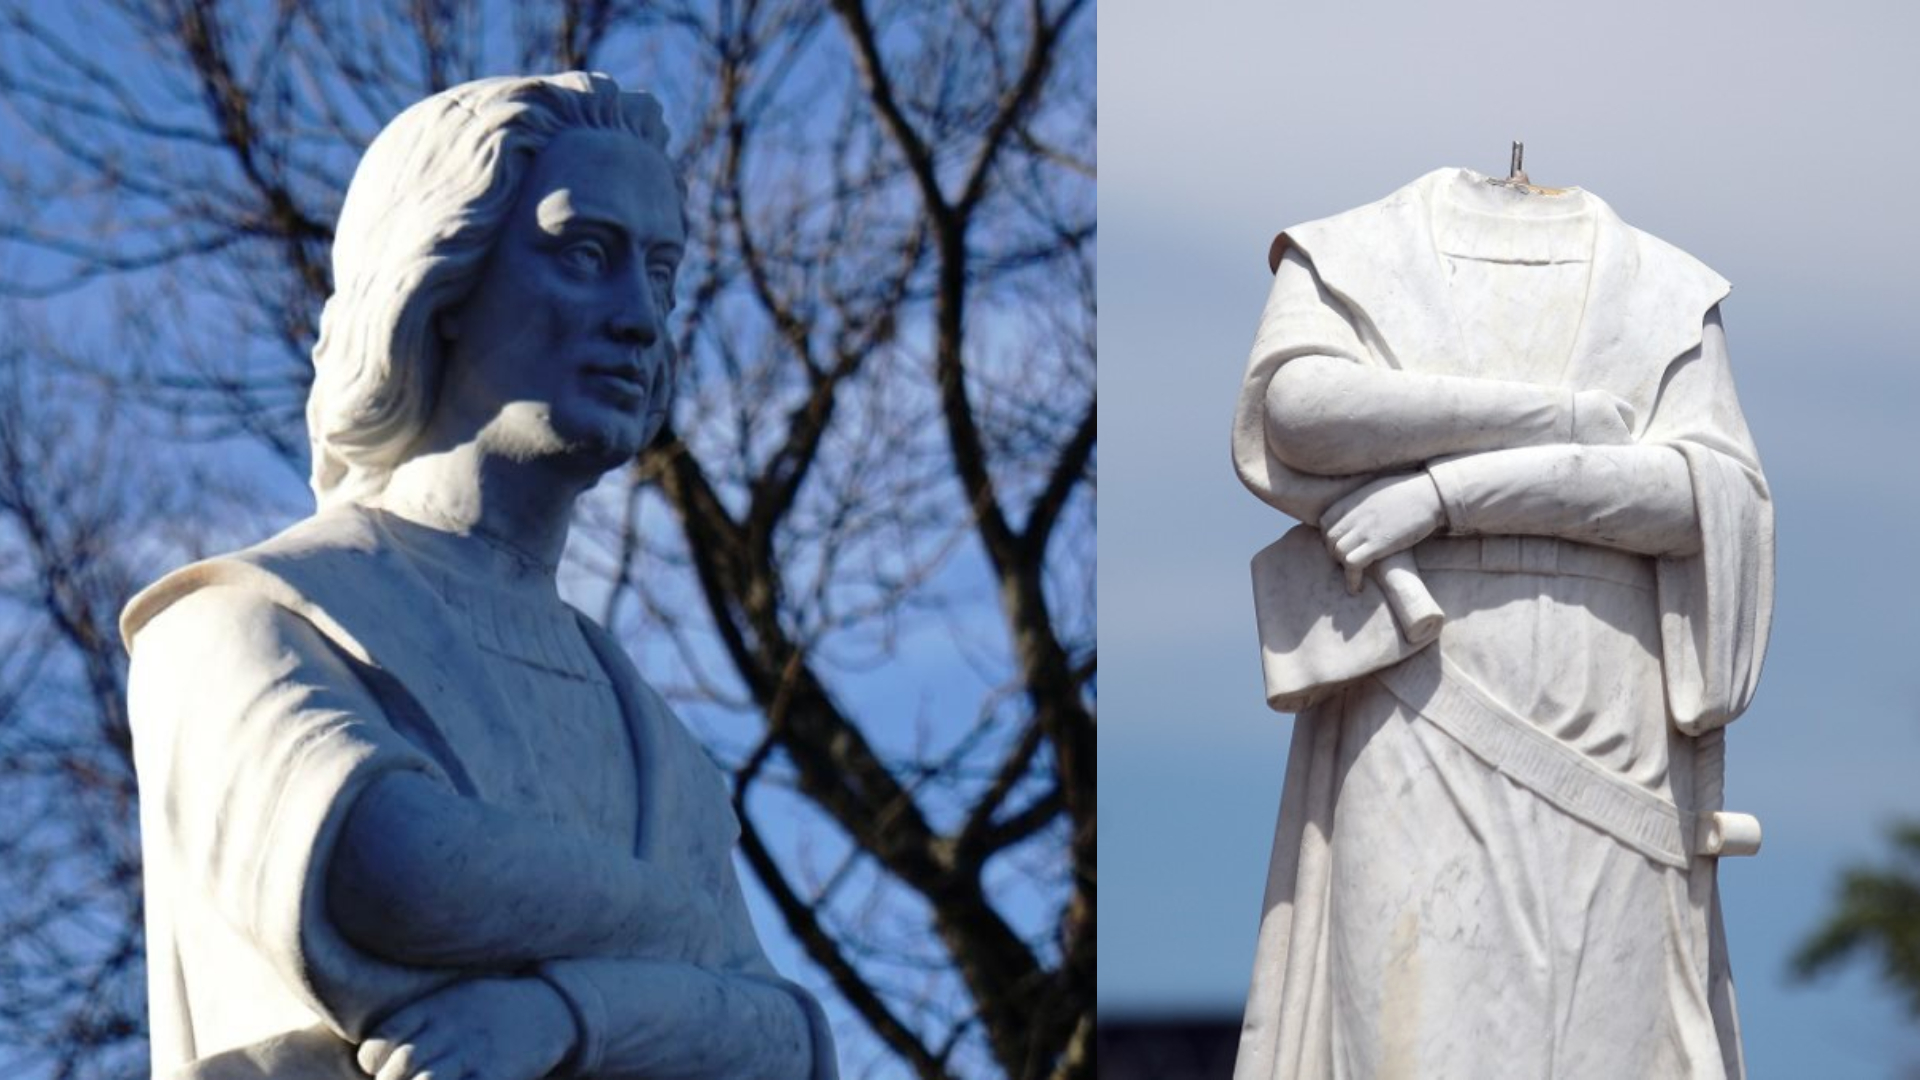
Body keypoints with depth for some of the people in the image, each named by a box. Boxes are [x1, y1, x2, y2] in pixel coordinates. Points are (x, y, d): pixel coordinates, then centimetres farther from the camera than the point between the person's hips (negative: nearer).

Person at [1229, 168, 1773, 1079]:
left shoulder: (1668, 290, 17)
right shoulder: (1343, 260, 14)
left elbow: (1713, 490, -1)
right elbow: (1299, 405, -9)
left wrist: (1451, 492, -11)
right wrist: (1576, 417, -7)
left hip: (1609, 728, 1)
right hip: (1415, 721, -1)